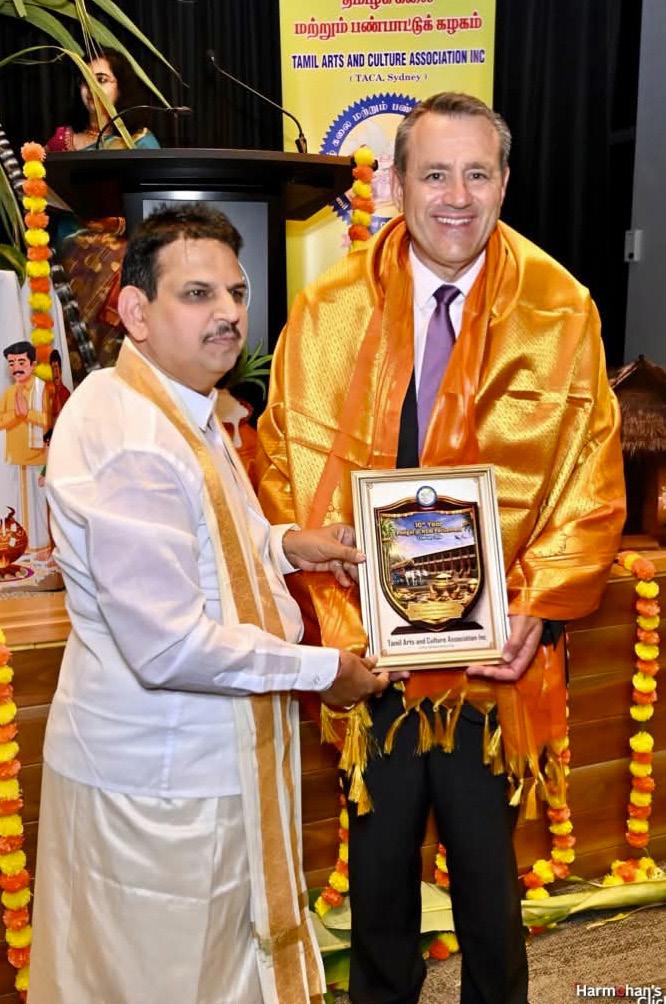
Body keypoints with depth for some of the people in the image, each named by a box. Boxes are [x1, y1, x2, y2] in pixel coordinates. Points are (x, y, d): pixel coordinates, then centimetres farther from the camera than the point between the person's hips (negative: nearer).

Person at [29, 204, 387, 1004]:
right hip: (159, 783, -9)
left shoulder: (182, 408, 7)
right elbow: (170, 646, -29)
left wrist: (281, 544, 3)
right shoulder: (127, 439, -27)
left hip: (207, 755, 10)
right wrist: (319, 669, -17)